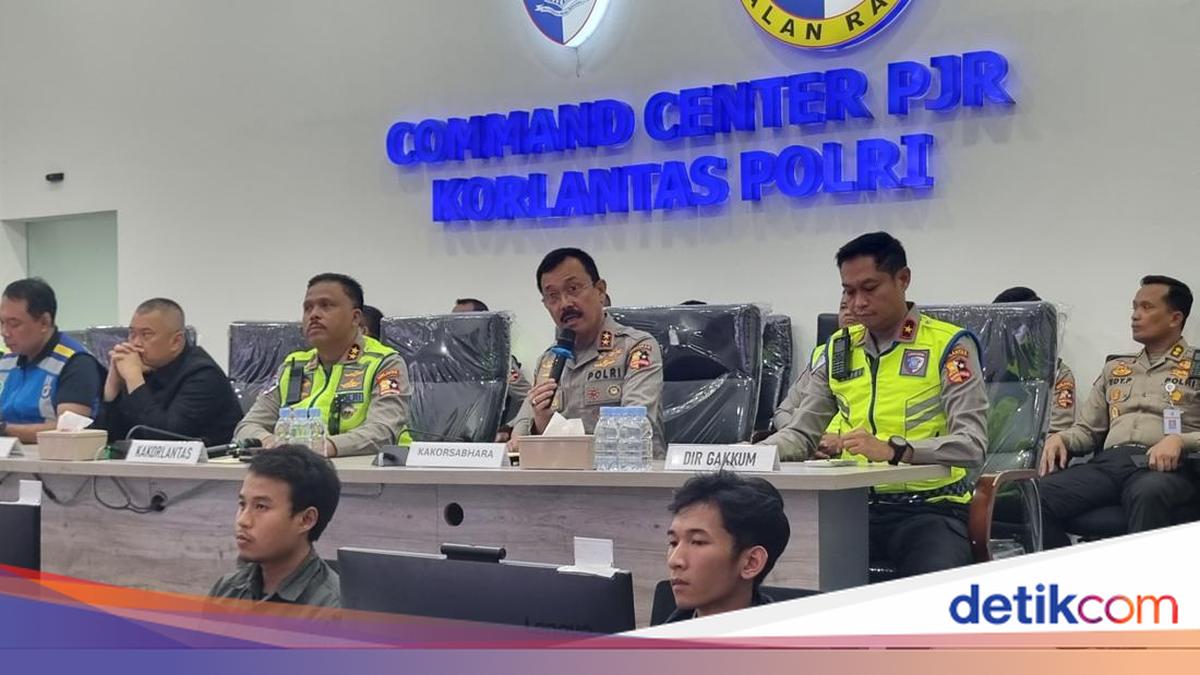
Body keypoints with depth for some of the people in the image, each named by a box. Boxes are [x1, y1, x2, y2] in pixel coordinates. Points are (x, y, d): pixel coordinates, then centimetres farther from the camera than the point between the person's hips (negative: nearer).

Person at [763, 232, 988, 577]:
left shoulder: (948, 344, -2)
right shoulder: (838, 349, 14)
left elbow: (972, 444, -12)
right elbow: (801, 433, 17)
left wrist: (894, 450, -28)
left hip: (929, 509, -4)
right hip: (855, 507, 5)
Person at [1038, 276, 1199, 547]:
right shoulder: (1115, 368, 28)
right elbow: (1087, 429, 26)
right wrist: (1059, 438, 4)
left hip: (1165, 467, -4)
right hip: (1108, 462, 4)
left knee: (1148, 493, -42)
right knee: (1038, 495, -25)